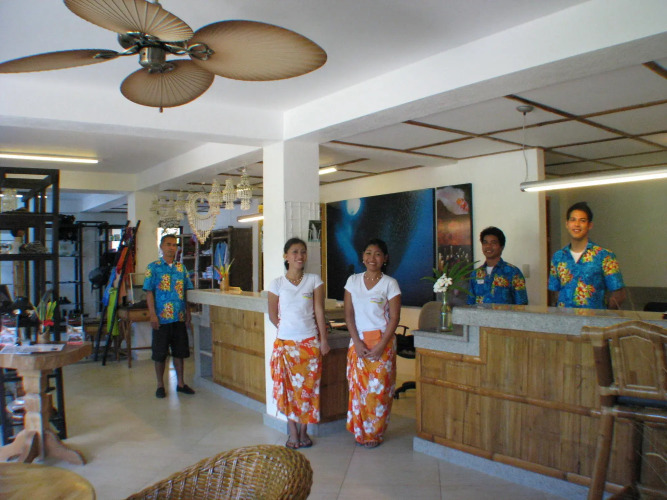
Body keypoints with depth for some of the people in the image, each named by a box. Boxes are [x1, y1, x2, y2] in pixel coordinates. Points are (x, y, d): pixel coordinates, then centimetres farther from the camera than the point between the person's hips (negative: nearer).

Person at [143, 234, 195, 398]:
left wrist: (188, 313, 6)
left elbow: (187, 292, 11)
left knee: (180, 351, 11)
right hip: (161, 317, -4)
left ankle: (180, 383, 23)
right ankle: (160, 385, 18)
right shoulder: (153, 267, -2)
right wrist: (152, 314, -12)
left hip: (179, 317, 4)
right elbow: (149, 292, -6)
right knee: (160, 353, 5)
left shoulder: (181, 268, 10)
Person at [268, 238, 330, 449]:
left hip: (310, 342, 0)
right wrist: (288, 329, 2)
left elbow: (319, 312, -1)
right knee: (287, 387, 5)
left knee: (308, 387, 6)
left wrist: (323, 339, -3)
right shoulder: (277, 283, 0)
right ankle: (293, 433, 20)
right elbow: (273, 315, 5)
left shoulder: (314, 281, 0)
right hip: (285, 342, 0)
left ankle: (303, 430, 23)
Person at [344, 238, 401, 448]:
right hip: (358, 341, 3)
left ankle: (375, 433, 16)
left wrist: (381, 345, -14)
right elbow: (349, 314, 3)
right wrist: (357, 342, -8)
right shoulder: (353, 281, 5)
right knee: (357, 386, 5)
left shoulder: (390, 284, -3)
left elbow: (394, 318, -6)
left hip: (382, 341, -2)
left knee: (378, 388, 0)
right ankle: (360, 431, 22)